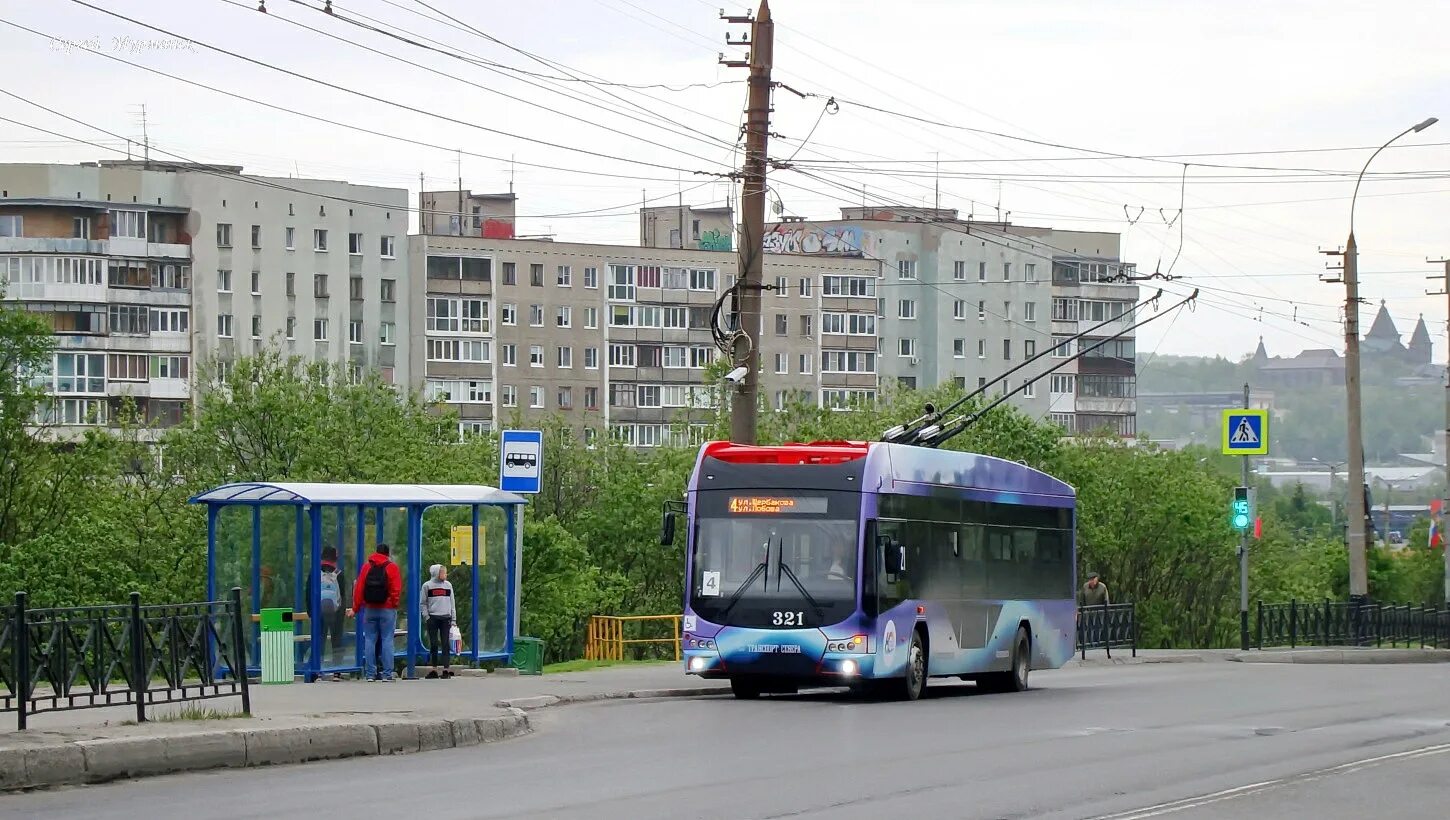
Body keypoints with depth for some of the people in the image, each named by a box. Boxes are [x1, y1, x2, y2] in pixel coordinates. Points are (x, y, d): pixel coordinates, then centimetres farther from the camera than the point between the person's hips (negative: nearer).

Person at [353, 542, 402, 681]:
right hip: (387, 610, -3)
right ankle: (387, 674, -7)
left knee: (369, 640, 6)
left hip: (369, 609, 3)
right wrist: (394, 604, 4)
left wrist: (356, 607, 10)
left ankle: (370, 674, 3)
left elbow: (358, 588, 5)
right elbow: (396, 589, -9)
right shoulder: (392, 567, -3)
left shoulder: (366, 567, 6)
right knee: (387, 640, -2)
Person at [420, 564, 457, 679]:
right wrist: (426, 616, -7)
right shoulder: (427, 586, 4)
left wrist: (453, 618, 7)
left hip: (445, 618, 2)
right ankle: (434, 669, 6)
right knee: (433, 644, 1)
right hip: (433, 618, -2)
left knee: (446, 644, -4)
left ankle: (446, 669, -5)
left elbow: (452, 603, 13)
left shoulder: (448, 585, 12)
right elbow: (423, 603, 4)